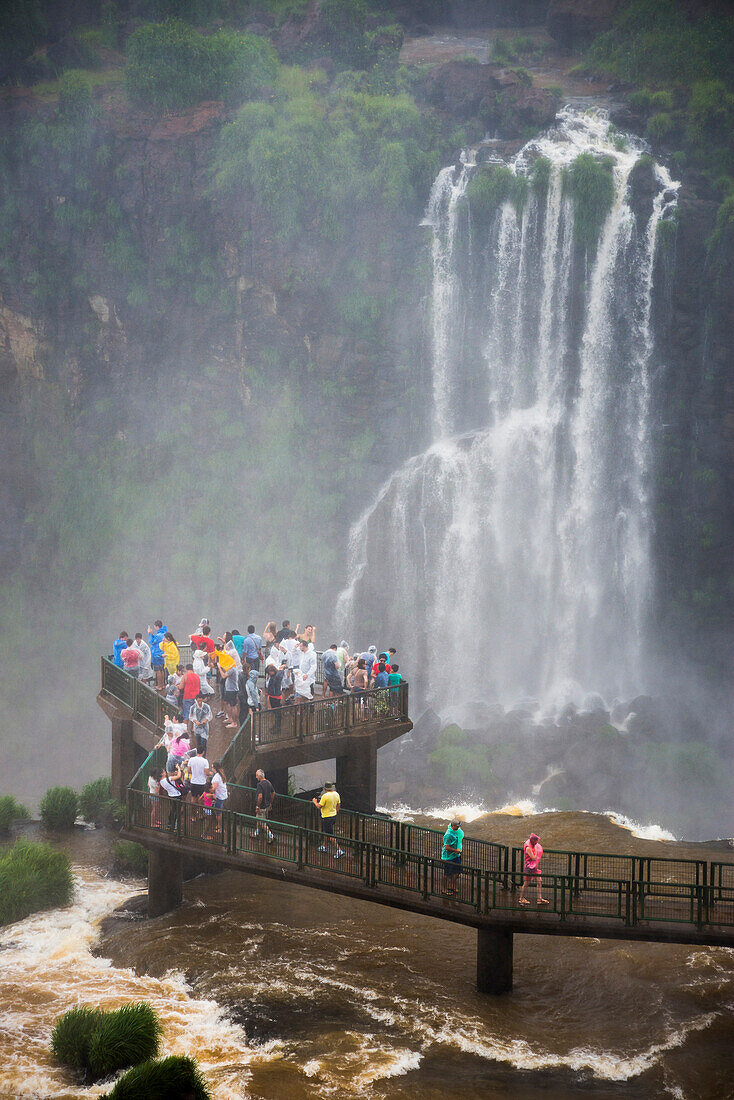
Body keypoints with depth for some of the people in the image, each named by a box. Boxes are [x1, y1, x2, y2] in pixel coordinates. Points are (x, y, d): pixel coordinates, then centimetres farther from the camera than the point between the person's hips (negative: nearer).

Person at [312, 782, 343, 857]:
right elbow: (338, 805, 10)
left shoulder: (325, 796, -23)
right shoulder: (336, 794, 0)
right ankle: (324, 847, 39)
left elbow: (319, 806, -16)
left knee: (331, 835, -5)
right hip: (334, 816, 8)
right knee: (325, 831, 26)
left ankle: (339, 850, -10)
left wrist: (315, 802, 3)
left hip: (326, 817, -8)